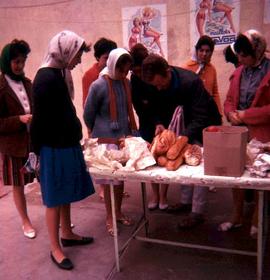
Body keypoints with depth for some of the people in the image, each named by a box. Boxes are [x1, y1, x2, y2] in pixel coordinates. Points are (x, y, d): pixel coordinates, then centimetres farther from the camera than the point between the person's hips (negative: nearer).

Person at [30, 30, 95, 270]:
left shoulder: (59, 74, 9)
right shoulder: (46, 79, -19)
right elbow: (41, 121, -19)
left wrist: (75, 138, 11)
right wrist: (40, 152, -14)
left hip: (67, 144, 9)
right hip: (54, 149, -9)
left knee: (66, 194, 20)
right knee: (54, 199, 5)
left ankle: (67, 234, 37)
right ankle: (55, 248, 21)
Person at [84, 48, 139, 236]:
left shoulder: (126, 83, 3)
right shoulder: (99, 86, -14)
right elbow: (88, 115, -4)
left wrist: (131, 131, 14)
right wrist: (99, 132, 9)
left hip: (125, 137, 5)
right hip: (106, 140, -5)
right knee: (108, 179, 6)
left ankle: (118, 212, 32)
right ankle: (109, 217, 22)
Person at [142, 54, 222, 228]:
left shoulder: (191, 81, -35)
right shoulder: (161, 85, -14)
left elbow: (200, 118, -36)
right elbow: (163, 107, 0)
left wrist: (183, 137, -46)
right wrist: (161, 123, -20)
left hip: (206, 124, -7)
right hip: (190, 122, 7)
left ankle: (197, 212, 5)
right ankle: (186, 202, 26)